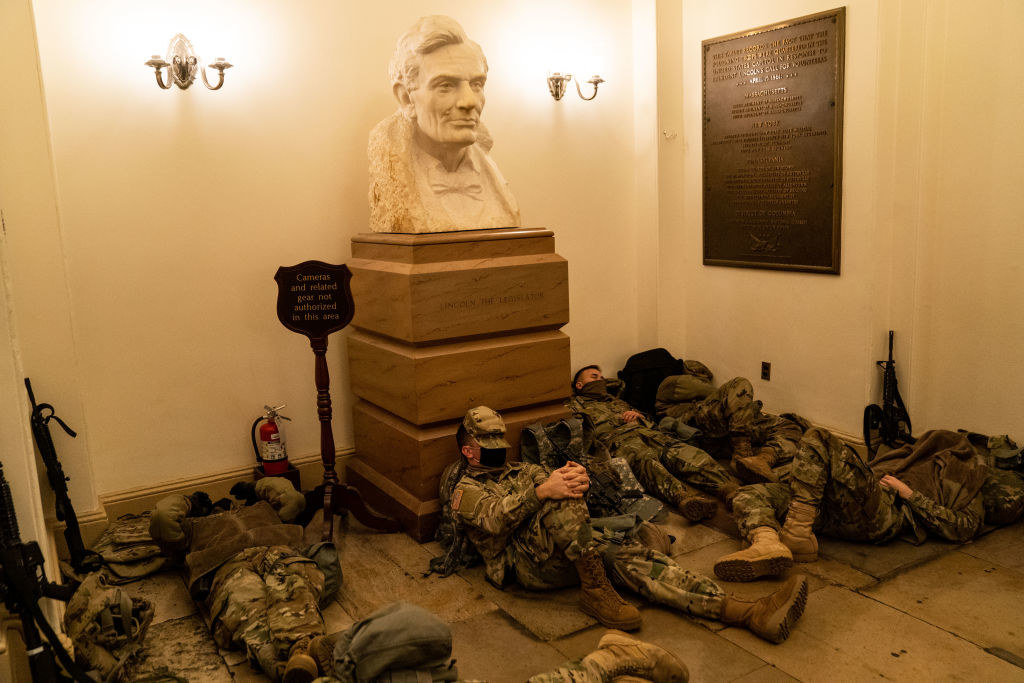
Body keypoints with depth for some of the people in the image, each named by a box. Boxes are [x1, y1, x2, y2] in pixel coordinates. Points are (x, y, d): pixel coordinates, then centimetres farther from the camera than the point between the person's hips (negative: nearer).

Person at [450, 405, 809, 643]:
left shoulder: (526, 471, 29)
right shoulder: (466, 490, 9)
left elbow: (561, 490, 11)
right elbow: (494, 518, -15)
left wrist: (576, 481, -15)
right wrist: (542, 491, -31)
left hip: (569, 549, 5)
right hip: (525, 560, -5)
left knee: (630, 556, -19)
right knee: (561, 500, -32)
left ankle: (750, 612, -31)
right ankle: (595, 591, -27)